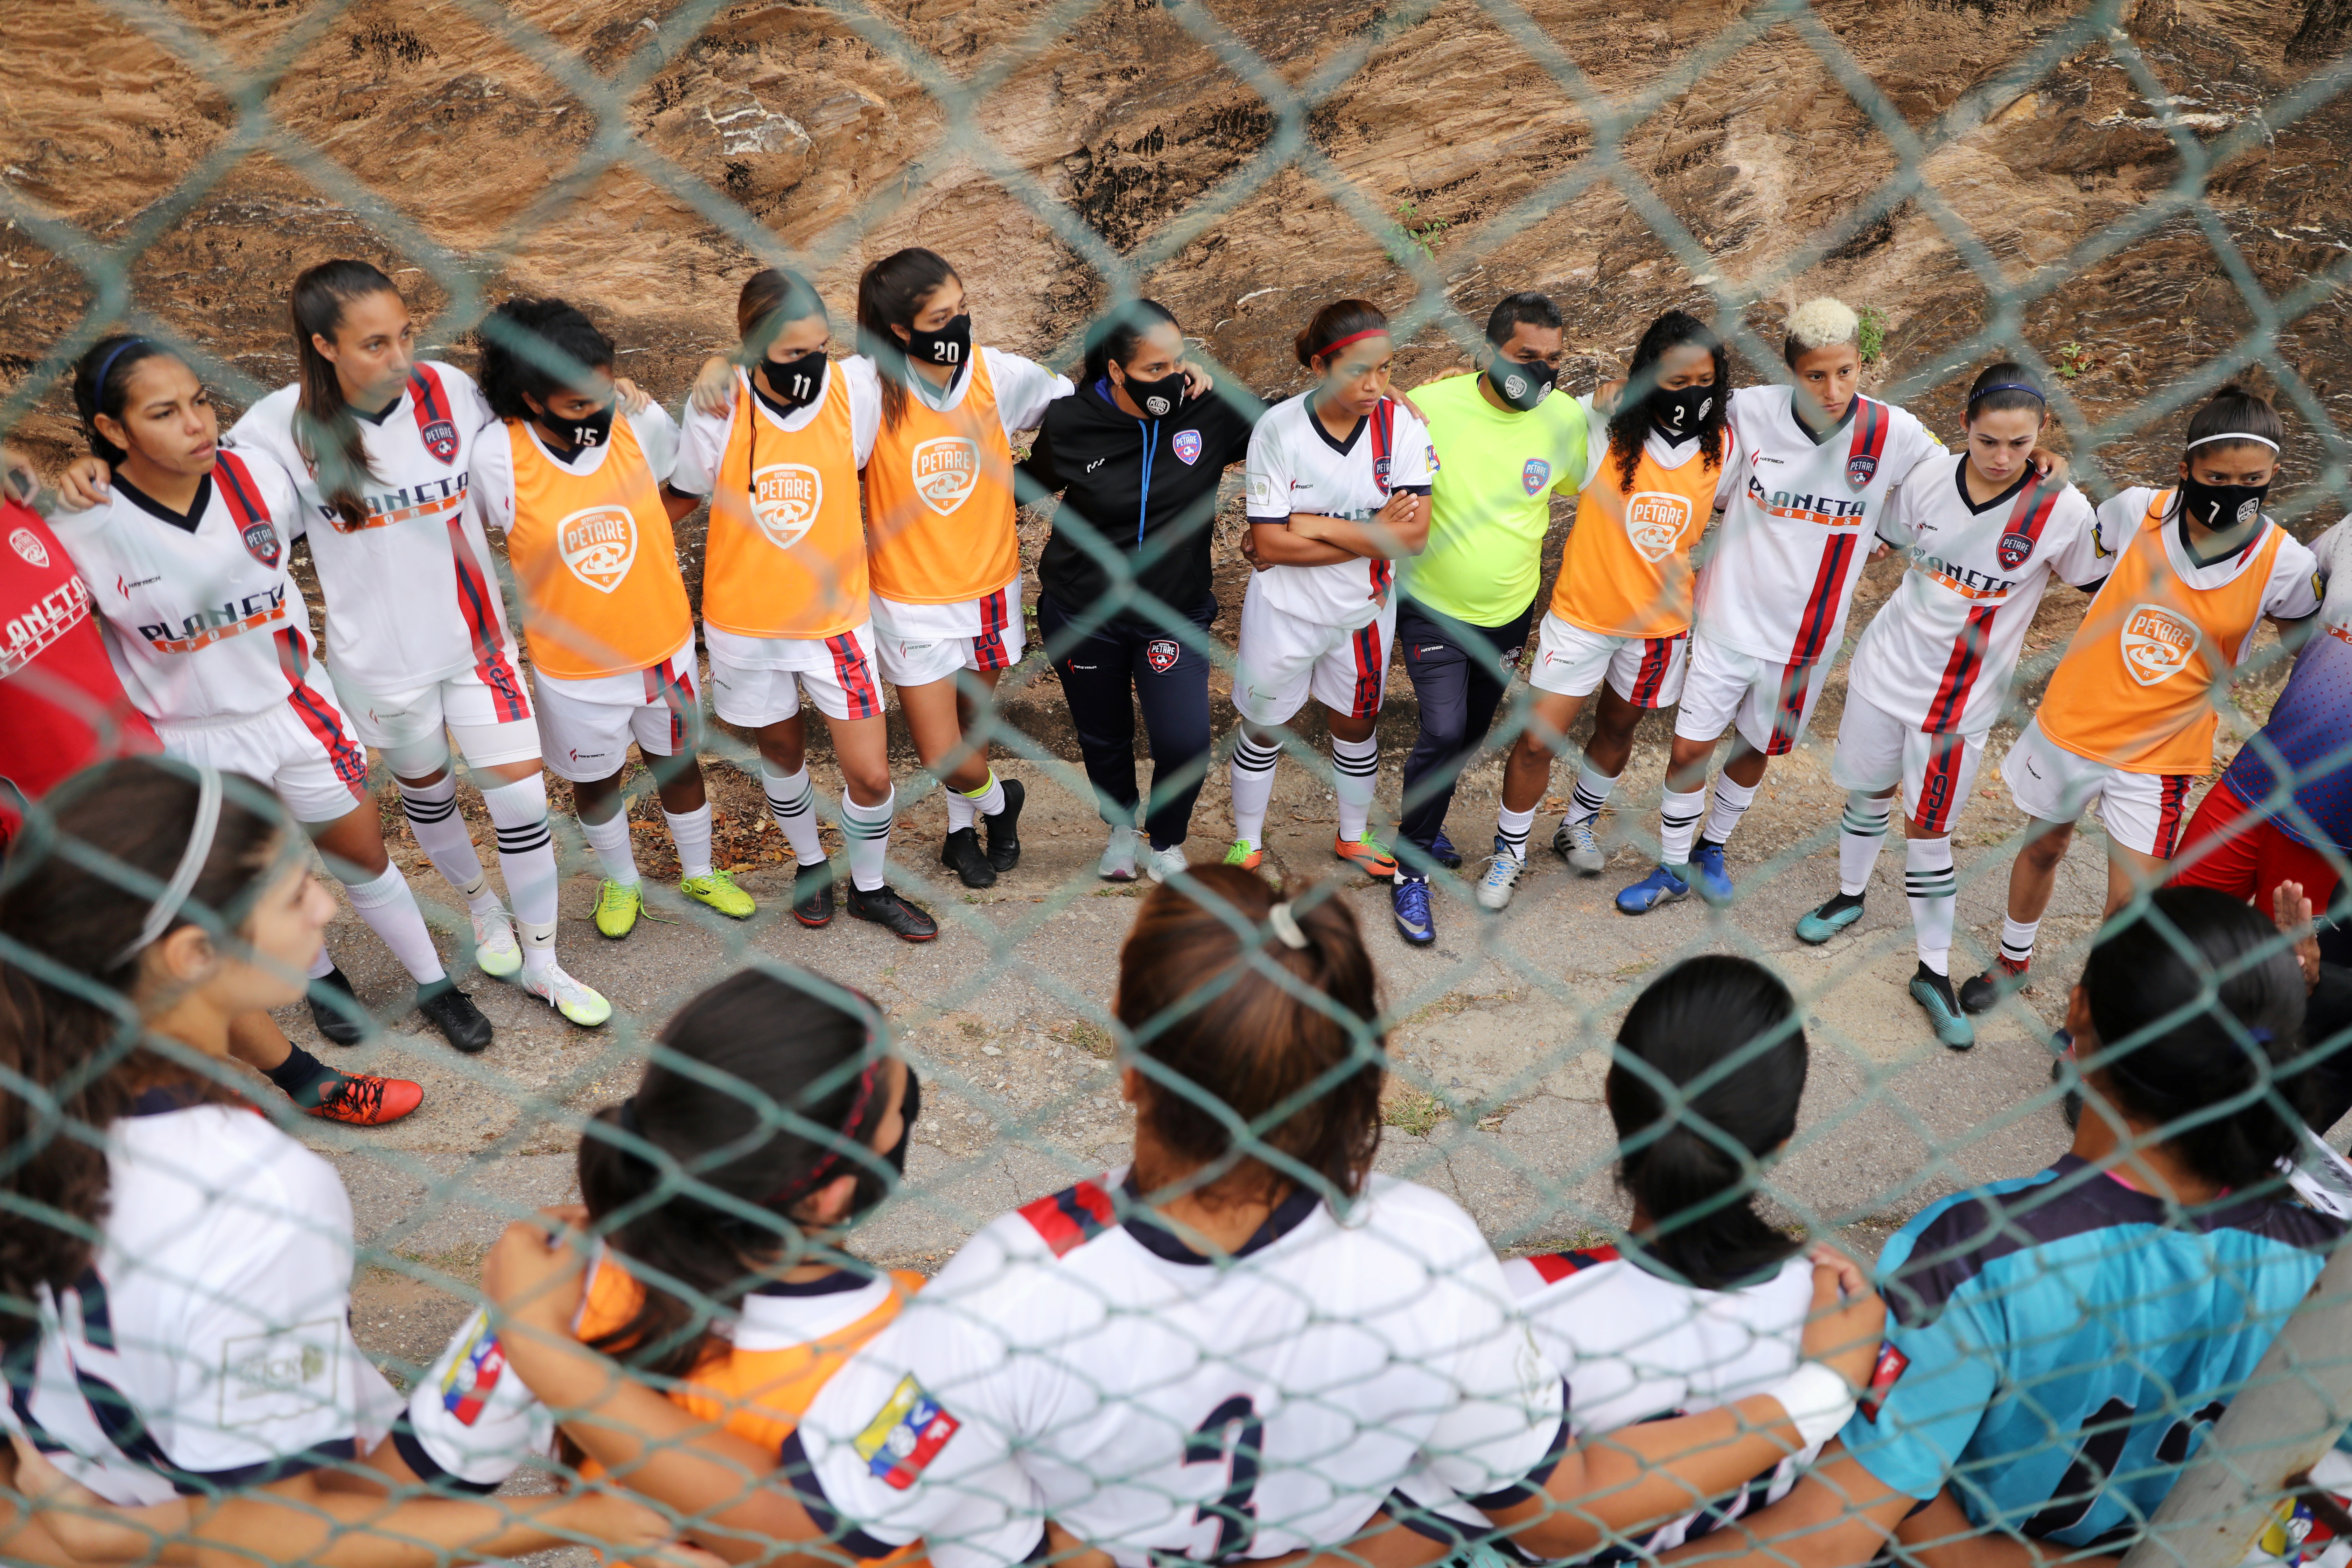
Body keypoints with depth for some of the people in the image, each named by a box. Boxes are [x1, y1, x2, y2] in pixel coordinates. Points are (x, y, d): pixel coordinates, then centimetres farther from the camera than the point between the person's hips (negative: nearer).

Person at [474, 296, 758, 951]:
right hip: (574, 665, -1)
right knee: (594, 779, 21)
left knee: (677, 763, 22)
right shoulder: (498, 459, -22)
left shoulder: (642, 424, -16)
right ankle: (621, 881, 49)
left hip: (663, 645, 1)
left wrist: (648, 527, -7)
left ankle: (699, 872, 48)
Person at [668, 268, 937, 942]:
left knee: (870, 774, -1)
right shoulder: (715, 407, -14)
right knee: (782, 751, 20)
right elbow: (683, 494, 4)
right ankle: (809, 861, 48)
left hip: (836, 615, 0)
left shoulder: (855, 392, -13)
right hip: (746, 620, 1)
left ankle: (871, 887, 28)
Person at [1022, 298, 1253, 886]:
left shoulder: (1211, 413, -13)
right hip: (1081, 614, 0)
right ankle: (1121, 828, 48)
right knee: (1102, 739, 17)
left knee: (1186, 743, -11)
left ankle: (1166, 842, 21)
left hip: (1174, 613, 0)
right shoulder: (1071, 423, -13)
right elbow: (1031, 483, 9)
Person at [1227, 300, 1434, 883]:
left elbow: (1414, 535, -24)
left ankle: (1355, 838, 46)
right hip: (1284, 611, -2)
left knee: (1357, 727, 22)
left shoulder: (1403, 426, -17)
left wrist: (1312, 526, -24)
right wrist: (1370, 534, -23)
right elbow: (1269, 542, -22)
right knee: (1263, 729, 16)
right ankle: (1246, 844, 39)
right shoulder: (1278, 427, -21)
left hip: (1364, 612, 2)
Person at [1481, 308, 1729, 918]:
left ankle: (1579, 825, 47)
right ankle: (1510, 852, 19)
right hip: (1583, 612, -3)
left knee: (1617, 731, 21)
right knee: (1537, 740, -3)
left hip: (1660, 620, 3)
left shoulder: (1721, 450, -6)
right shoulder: (1602, 428, -16)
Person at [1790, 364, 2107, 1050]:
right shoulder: (1929, 480, -10)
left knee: (1928, 831, 2)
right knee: (1867, 793, 19)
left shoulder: (2063, 511, -17)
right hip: (1887, 668, 3)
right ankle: (1850, 896, 47)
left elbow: (2104, 588, -3)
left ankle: (1934, 972, 19)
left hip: (1962, 699, -3)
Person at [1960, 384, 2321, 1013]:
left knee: (2132, 898, -3)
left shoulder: (2285, 565, -16)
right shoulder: (2136, 511, -15)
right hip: (2073, 721, 2)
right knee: (2042, 845, 22)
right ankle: (2013, 960, 47)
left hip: (2160, 753, -1)